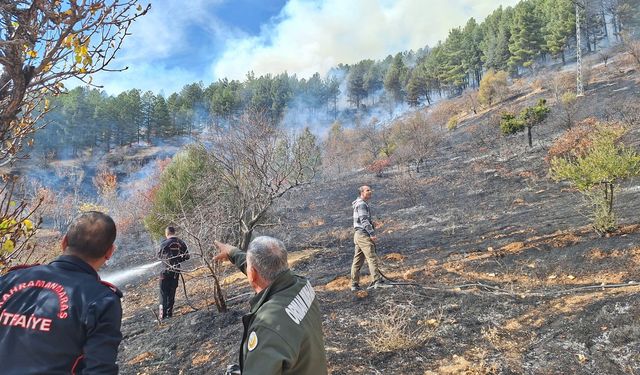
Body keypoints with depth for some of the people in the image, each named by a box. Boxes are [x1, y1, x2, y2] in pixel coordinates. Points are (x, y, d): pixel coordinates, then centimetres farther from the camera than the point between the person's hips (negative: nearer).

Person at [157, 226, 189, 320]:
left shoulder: (165, 243, -14)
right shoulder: (181, 243, 0)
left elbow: (159, 256, -2)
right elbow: (187, 256, 3)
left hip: (166, 271, -4)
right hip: (176, 271, 4)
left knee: (164, 292, 4)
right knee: (172, 292, 14)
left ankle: (163, 313, -1)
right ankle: (169, 312, 17)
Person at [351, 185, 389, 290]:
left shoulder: (363, 204, 24)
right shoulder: (361, 204, -9)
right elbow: (364, 220, -19)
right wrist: (372, 233, -22)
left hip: (358, 235, 10)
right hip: (363, 234, -10)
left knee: (358, 260, 8)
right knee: (372, 258, -14)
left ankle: (354, 284, 11)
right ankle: (378, 281, -19)